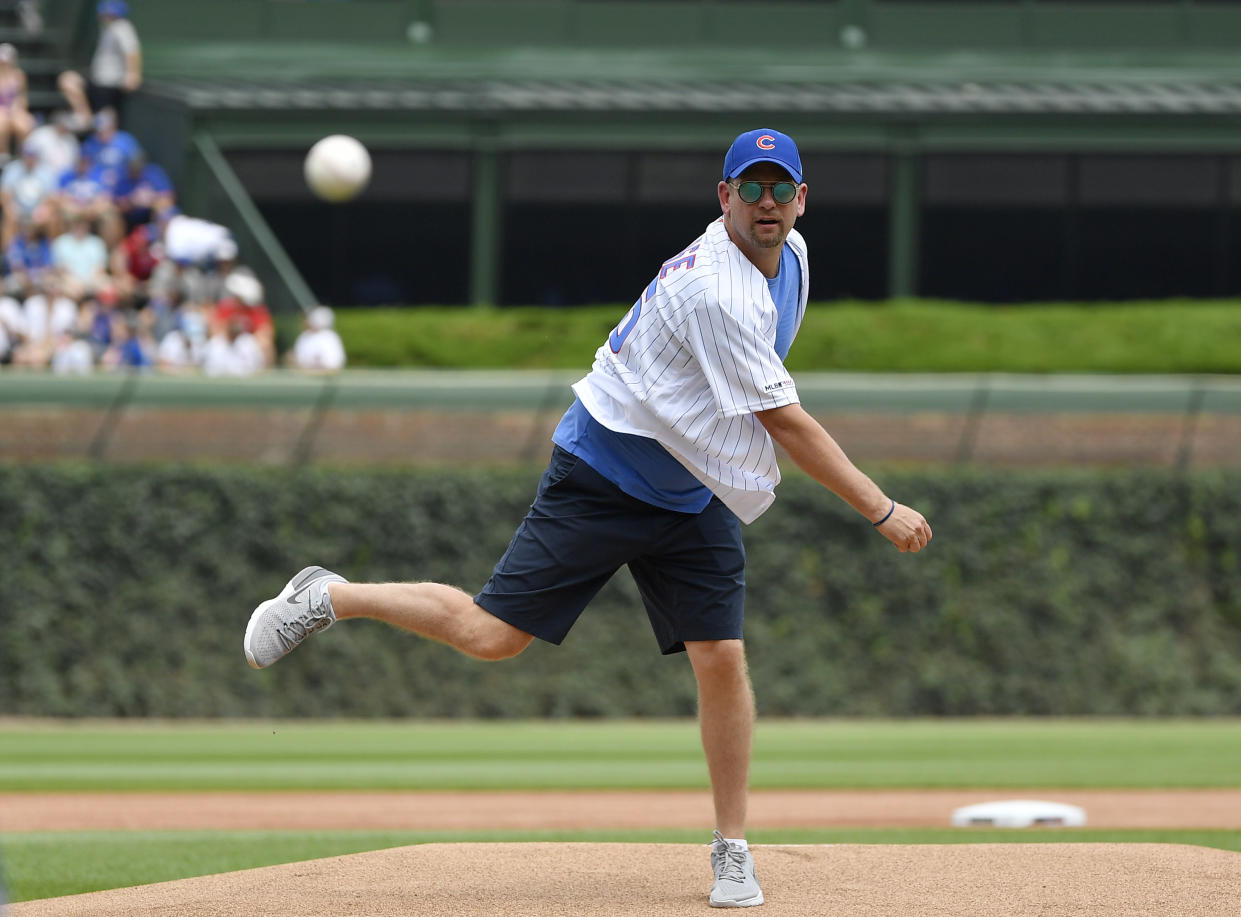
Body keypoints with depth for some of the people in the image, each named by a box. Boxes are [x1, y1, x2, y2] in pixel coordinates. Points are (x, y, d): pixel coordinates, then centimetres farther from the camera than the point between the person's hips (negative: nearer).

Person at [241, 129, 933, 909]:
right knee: (493, 635, -8)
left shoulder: (790, 255, 1)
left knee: (722, 658, -6)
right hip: (604, 479, -7)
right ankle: (330, 598, 12)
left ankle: (733, 851, 3)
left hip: (694, 494, 7)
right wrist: (881, 510, -27)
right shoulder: (716, 288, -28)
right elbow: (783, 420, -28)